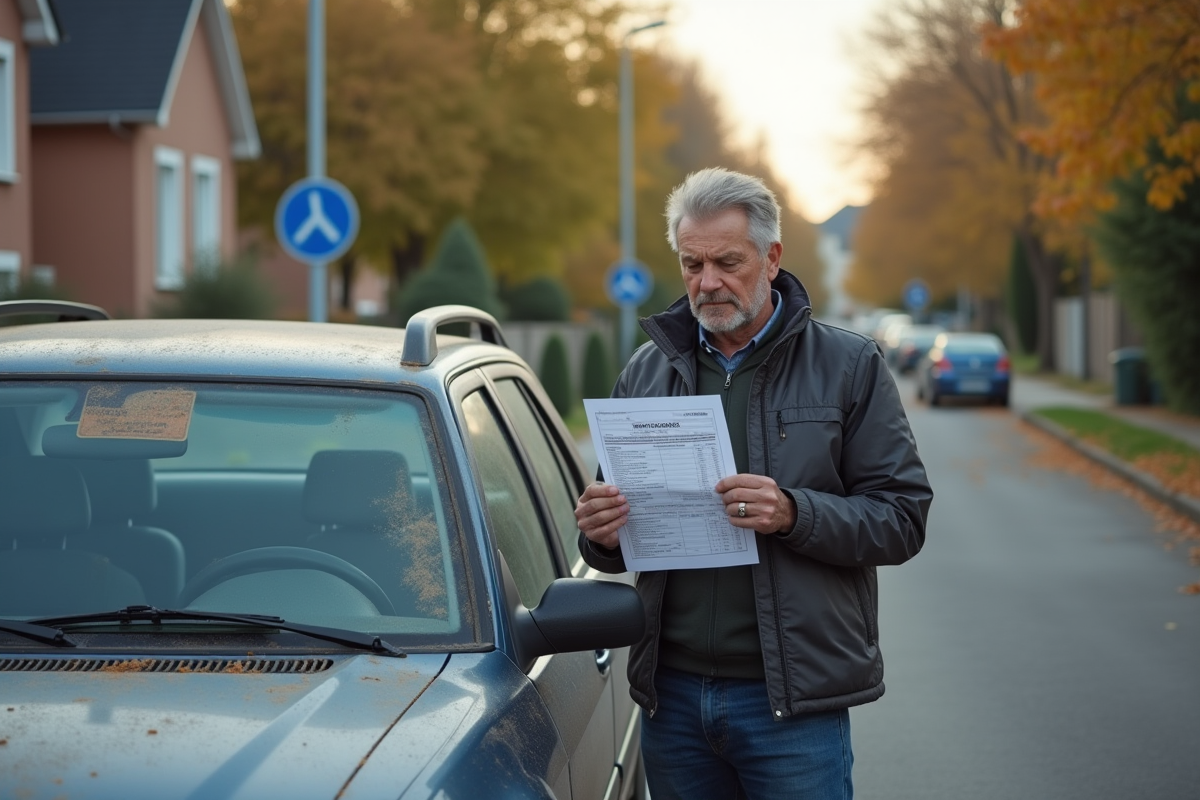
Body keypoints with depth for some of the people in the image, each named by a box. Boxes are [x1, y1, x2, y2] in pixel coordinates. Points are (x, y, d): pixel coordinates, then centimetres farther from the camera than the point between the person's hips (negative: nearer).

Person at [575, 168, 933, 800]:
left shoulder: (848, 366, 1)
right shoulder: (648, 369, 11)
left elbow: (903, 518, -5)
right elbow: (615, 542, 17)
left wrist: (795, 514, -21)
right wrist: (602, 535, -7)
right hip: (672, 696, 4)